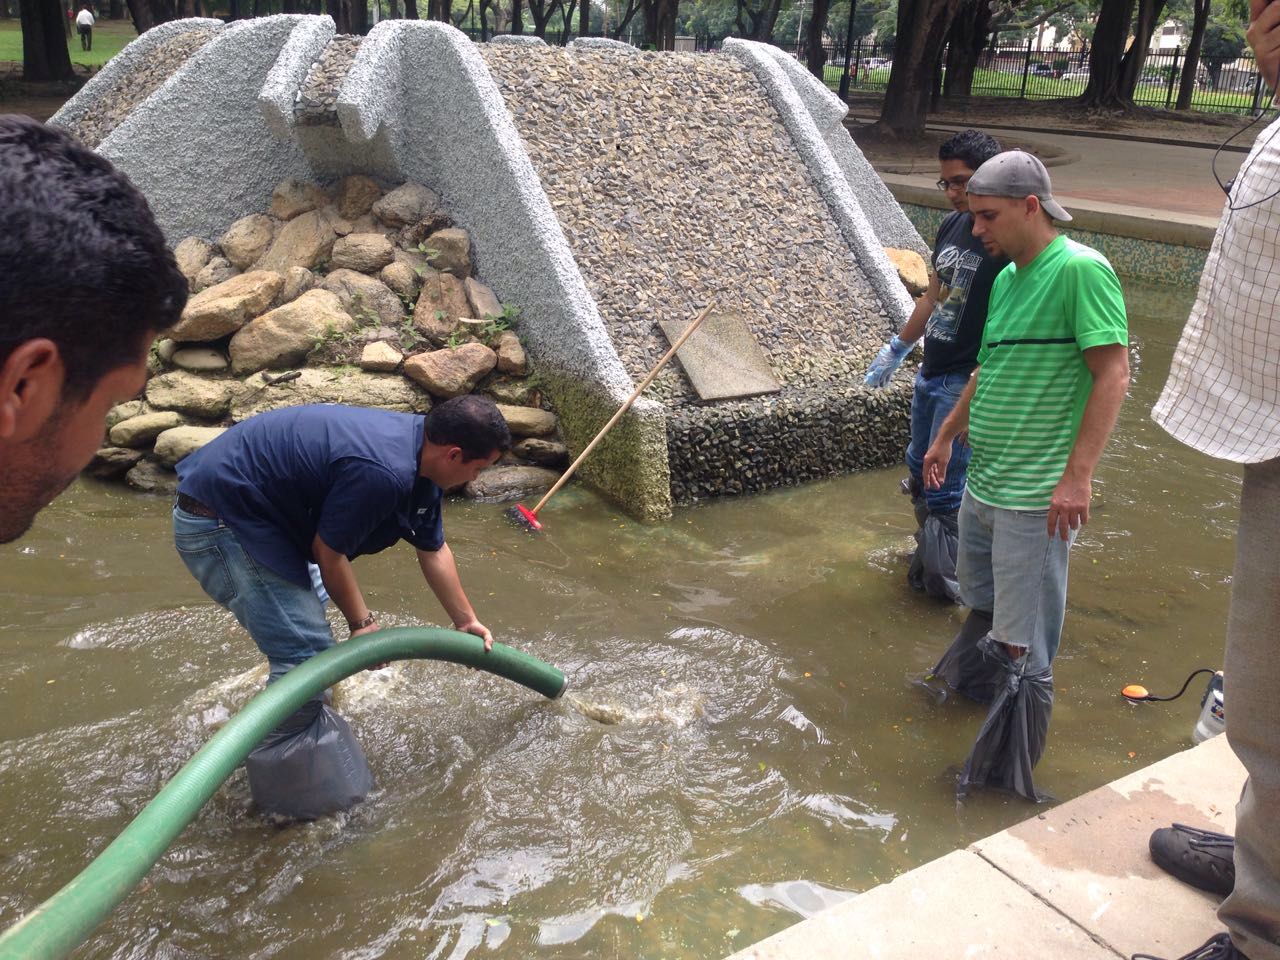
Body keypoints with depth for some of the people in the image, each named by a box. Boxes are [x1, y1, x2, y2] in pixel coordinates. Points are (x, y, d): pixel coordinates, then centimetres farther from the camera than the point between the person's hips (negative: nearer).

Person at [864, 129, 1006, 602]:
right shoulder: (951, 226, 8)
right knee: (920, 473, 20)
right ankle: (929, 553, 39)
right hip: (931, 373, 9)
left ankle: (942, 581, 15)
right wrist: (897, 349, 25)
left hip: (965, 383, -9)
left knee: (944, 488, -2)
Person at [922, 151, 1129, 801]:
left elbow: (1113, 372, -18)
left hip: (1036, 496, -8)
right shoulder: (1005, 278, 11)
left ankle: (1008, 769, 16)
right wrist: (946, 435, 27)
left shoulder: (1080, 270, -15)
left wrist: (1077, 476, -23)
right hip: (983, 481, 8)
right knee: (980, 601, 25)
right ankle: (969, 681, 49)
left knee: (1021, 643, 2)